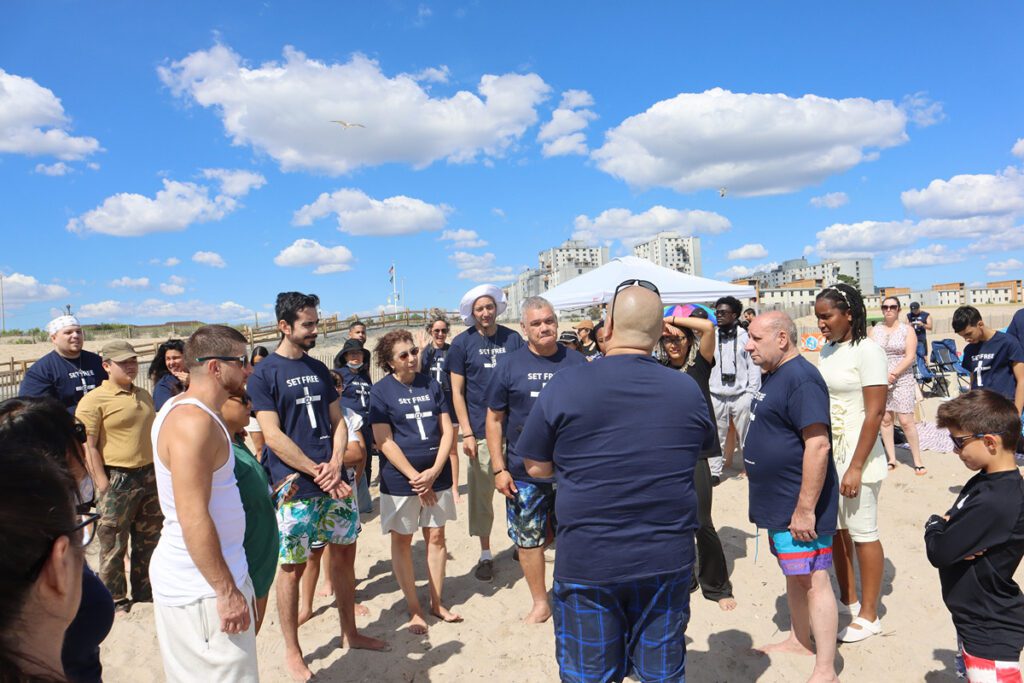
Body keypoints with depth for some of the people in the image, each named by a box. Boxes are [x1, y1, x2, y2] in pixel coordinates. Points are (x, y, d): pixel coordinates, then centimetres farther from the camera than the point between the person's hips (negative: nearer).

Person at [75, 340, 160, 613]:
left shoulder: (144, 395, 12)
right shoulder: (94, 400, -10)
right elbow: (88, 447, -13)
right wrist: (103, 485, -16)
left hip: (149, 475, 7)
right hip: (117, 480, -6)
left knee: (149, 540, 15)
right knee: (113, 544, 4)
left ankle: (145, 593, 29)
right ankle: (115, 601, 20)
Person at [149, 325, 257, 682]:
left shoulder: (183, 408, 8)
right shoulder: (194, 423, -23)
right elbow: (193, 519, -26)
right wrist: (227, 592, -22)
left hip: (189, 574, 10)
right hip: (203, 585, -10)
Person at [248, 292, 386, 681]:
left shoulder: (318, 368, 11)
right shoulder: (263, 374, -7)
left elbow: (338, 421, 10)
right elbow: (273, 437, -13)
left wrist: (335, 465, -7)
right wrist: (317, 472, -15)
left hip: (334, 480, 6)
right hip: (295, 487, -6)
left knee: (344, 555, 13)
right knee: (292, 568, 5)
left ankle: (350, 632, 31)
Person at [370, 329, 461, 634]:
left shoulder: (431, 385, 5)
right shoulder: (380, 391, -5)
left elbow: (447, 430, 3)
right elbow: (385, 442, -11)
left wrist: (434, 471, -10)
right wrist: (415, 477, -14)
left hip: (436, 474, 3)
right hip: (400, 478, -3)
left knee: (436, 537, 10)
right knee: (402, 541, 6)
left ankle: (437, 603, 24)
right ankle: (414, 609, 19)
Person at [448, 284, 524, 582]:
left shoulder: (513, 339, 4)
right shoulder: (462, 343, -1)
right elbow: (457, 392, 0)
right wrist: (467, 433, -6)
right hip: (480, 431, -1)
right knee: (481, 493, 5)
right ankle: (485, 554, 20)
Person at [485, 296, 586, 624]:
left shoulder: (577, 361, 1)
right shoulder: (510, 366, -2)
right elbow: (494, 419, 1)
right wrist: (499, 469, -5)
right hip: (524, 473, 0)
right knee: (529, 538, 9)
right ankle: (540, 603, 28)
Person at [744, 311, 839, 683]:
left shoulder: (801, 379, -20)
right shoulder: (773, 375, 10)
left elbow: (818, 444, -26)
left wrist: (805, 508, -25)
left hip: (800, 505, -10)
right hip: (777, 502, 10)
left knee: (813, 579, -1)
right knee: (794, 574, 21)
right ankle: (799, 640, 37)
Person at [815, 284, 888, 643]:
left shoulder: (867, 351, -13)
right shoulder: (827, 350, 8)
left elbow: (875, 412, -17)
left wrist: (856, 467, -18)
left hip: (856, 455, -7)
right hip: (827, 453, 7)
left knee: (863, 535, 3)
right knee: (834, 529, 15)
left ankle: (869, 616, 18)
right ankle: (848, 600, 32)